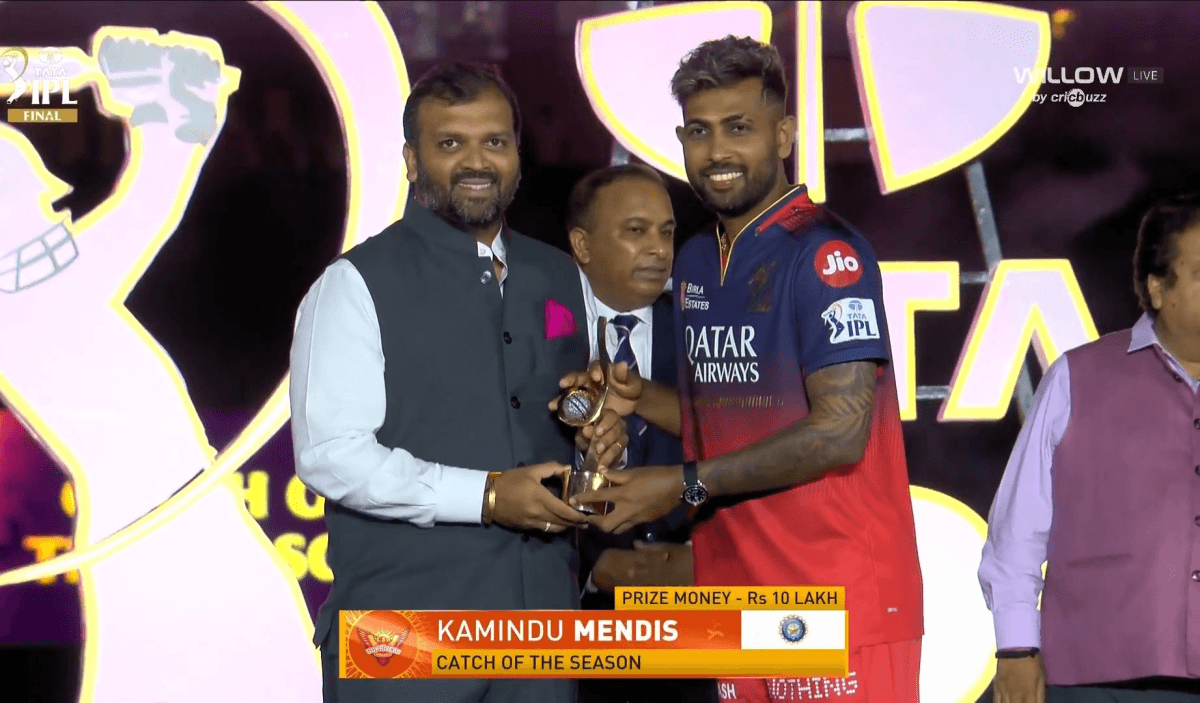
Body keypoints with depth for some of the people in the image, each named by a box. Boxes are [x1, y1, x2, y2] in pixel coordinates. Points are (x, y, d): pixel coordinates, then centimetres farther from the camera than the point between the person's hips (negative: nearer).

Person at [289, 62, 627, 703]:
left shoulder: (560, 279, 15)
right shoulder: (359, 283, -4)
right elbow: (330, 454, -13)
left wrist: (601, 438, 1)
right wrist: (485, 497, -18)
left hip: (542, 625, 5)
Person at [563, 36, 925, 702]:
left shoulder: (824, 253, -12)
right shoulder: (696, 261, 13)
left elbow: (838, 433, -18)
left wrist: (686, 485, -14)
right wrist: (641, 399, 4)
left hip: (840, 598, -7)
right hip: (737, 596, 7)